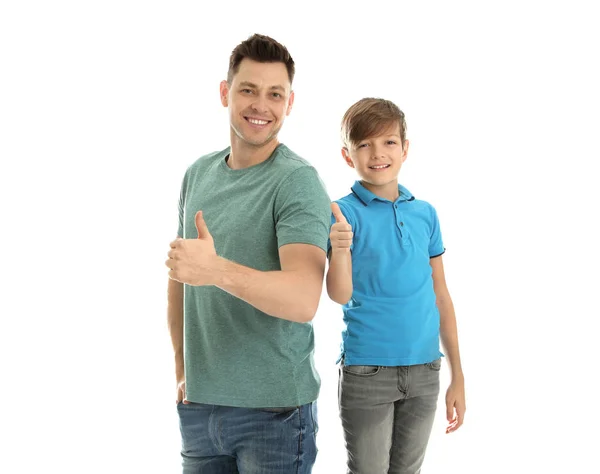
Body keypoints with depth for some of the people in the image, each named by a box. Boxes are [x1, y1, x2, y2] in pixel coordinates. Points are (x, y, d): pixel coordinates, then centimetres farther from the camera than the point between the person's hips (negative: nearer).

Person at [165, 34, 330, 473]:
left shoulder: (298, 181, -13)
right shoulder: (198, 174, 7)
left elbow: (304, 300, -26)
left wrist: (218, 270, -41)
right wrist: (182, 369, 13)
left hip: (274, 408, -5)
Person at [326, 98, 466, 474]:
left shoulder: (425, 213, 5)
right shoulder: (344, 212, -8)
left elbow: (441, 296, 9)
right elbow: (339, 294, -19)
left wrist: (458, 376, 9)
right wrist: (340, 249, -40)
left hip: (424, 371, 4)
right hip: (368, 371, -4)